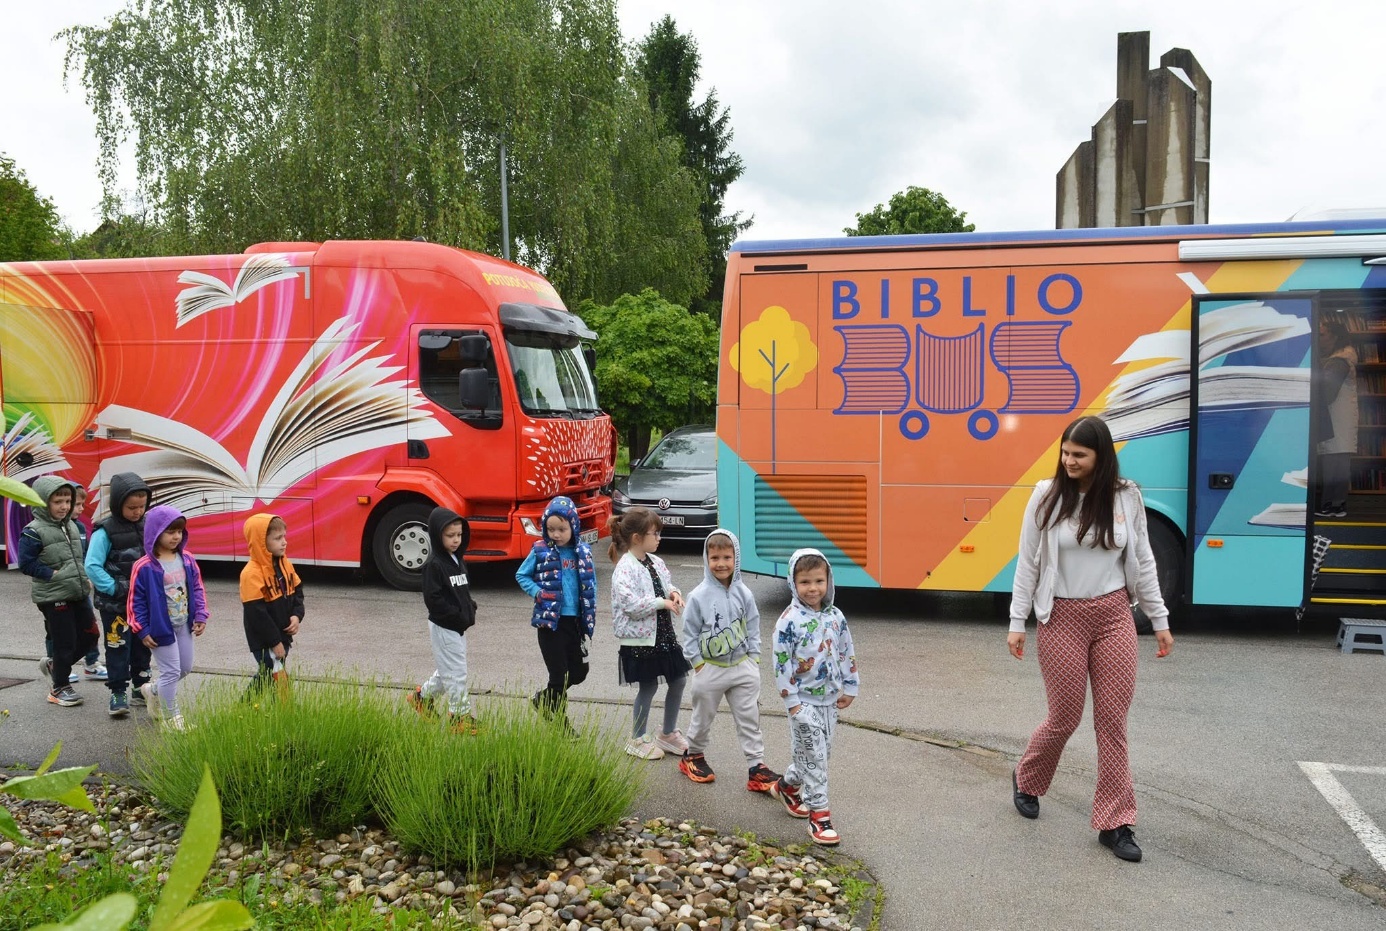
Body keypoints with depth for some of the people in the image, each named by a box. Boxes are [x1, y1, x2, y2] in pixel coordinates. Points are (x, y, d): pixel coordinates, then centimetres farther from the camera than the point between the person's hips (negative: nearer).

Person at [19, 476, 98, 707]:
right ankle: (59, 687, 19)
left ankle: (54, 665, 33)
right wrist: (52, 574, -18)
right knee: (65, 642, 1)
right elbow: (26, 563, -15)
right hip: (53, 598, -7)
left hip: (78, 593, 7)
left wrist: (85, 577, 7)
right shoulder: (33, 532, -13)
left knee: (89, 634, 11)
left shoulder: (71, 526, 10)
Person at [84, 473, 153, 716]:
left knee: (142, 645, 14)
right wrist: (115, 589, -20)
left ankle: (141, 687, 27)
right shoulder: (105, 532, -14)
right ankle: (118, 692, 10)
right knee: (118, 648, 0)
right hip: (115, 604, -5)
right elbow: (92, 566, -17)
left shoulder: (146, 527, 3)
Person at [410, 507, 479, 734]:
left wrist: (470, 609, 3)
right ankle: (460, 715, 7)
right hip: (444, 627, -9)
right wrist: (458, 616, -21)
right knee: (456, 673, -2)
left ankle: (422, 696, 37)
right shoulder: (434, 564, -17)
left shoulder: (457, 560, 10)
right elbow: (433, 599, -21)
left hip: (458, 626, 9)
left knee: (447, 670, 20)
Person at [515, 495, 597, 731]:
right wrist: (537, 592, -11)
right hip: (550, 621, -3)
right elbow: (521, 575, 6)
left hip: (575, 621, 4)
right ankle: (561, 722, 18)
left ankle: (544, 699, 35)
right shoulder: (540, 550, -5)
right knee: (559, 674, 1)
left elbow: (590, 584, 10)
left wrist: (590, 616, 1)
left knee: (579, 672, 11)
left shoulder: (583, 552, 2)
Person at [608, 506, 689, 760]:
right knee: (648, 687, 3)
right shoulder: (625, 568, -18)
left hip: (664, 632, 8)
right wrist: (662, 602, -21)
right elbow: (631, 604, -26)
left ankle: (668, 734, 31)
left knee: (677, 681, 13)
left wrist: (674, 593, -3)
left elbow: (667, 585, 20)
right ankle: (637, 739, 23)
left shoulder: (656, 563, 7)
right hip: (640, 637, -8)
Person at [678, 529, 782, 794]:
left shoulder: (743, 594, -3)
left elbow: (753, 628, 5)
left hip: (743, 666, 2)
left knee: (749, 718, 4)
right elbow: (690, 633, -6)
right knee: (703, 717, 15)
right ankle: (693, 755, 37)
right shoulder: (699, 596, -12)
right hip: (710, 669, -2)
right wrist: (698, 663, -7)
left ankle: (756, 766, 11)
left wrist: (753, 658, 1)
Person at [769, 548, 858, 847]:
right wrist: (792, 702, -14)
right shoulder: (789, 620, -16)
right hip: (804, 701, -6)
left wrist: (849, 688, 9)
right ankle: (819, 815, 4)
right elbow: (781, 663, -14)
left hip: (830, 699, 6)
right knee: (813, 757, -4)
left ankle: (788, 785, 39)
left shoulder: (835, 617, 1)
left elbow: (847, 653, 10)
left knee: (821, 752, 17)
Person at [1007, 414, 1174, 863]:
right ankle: (1026, 779, 35)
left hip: (1114, 616, 2)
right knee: (1065, 717, 6)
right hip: (1062, 619, -2)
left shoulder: (1126, 497, -1)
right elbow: (1027, 563, -2)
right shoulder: (1047, 496, -7)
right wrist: (1017, 622, -2)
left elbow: (1143, 562, 7)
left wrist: (1160, 619, 9)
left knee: (1113, 721, 4)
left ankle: (1114, 823, 14)